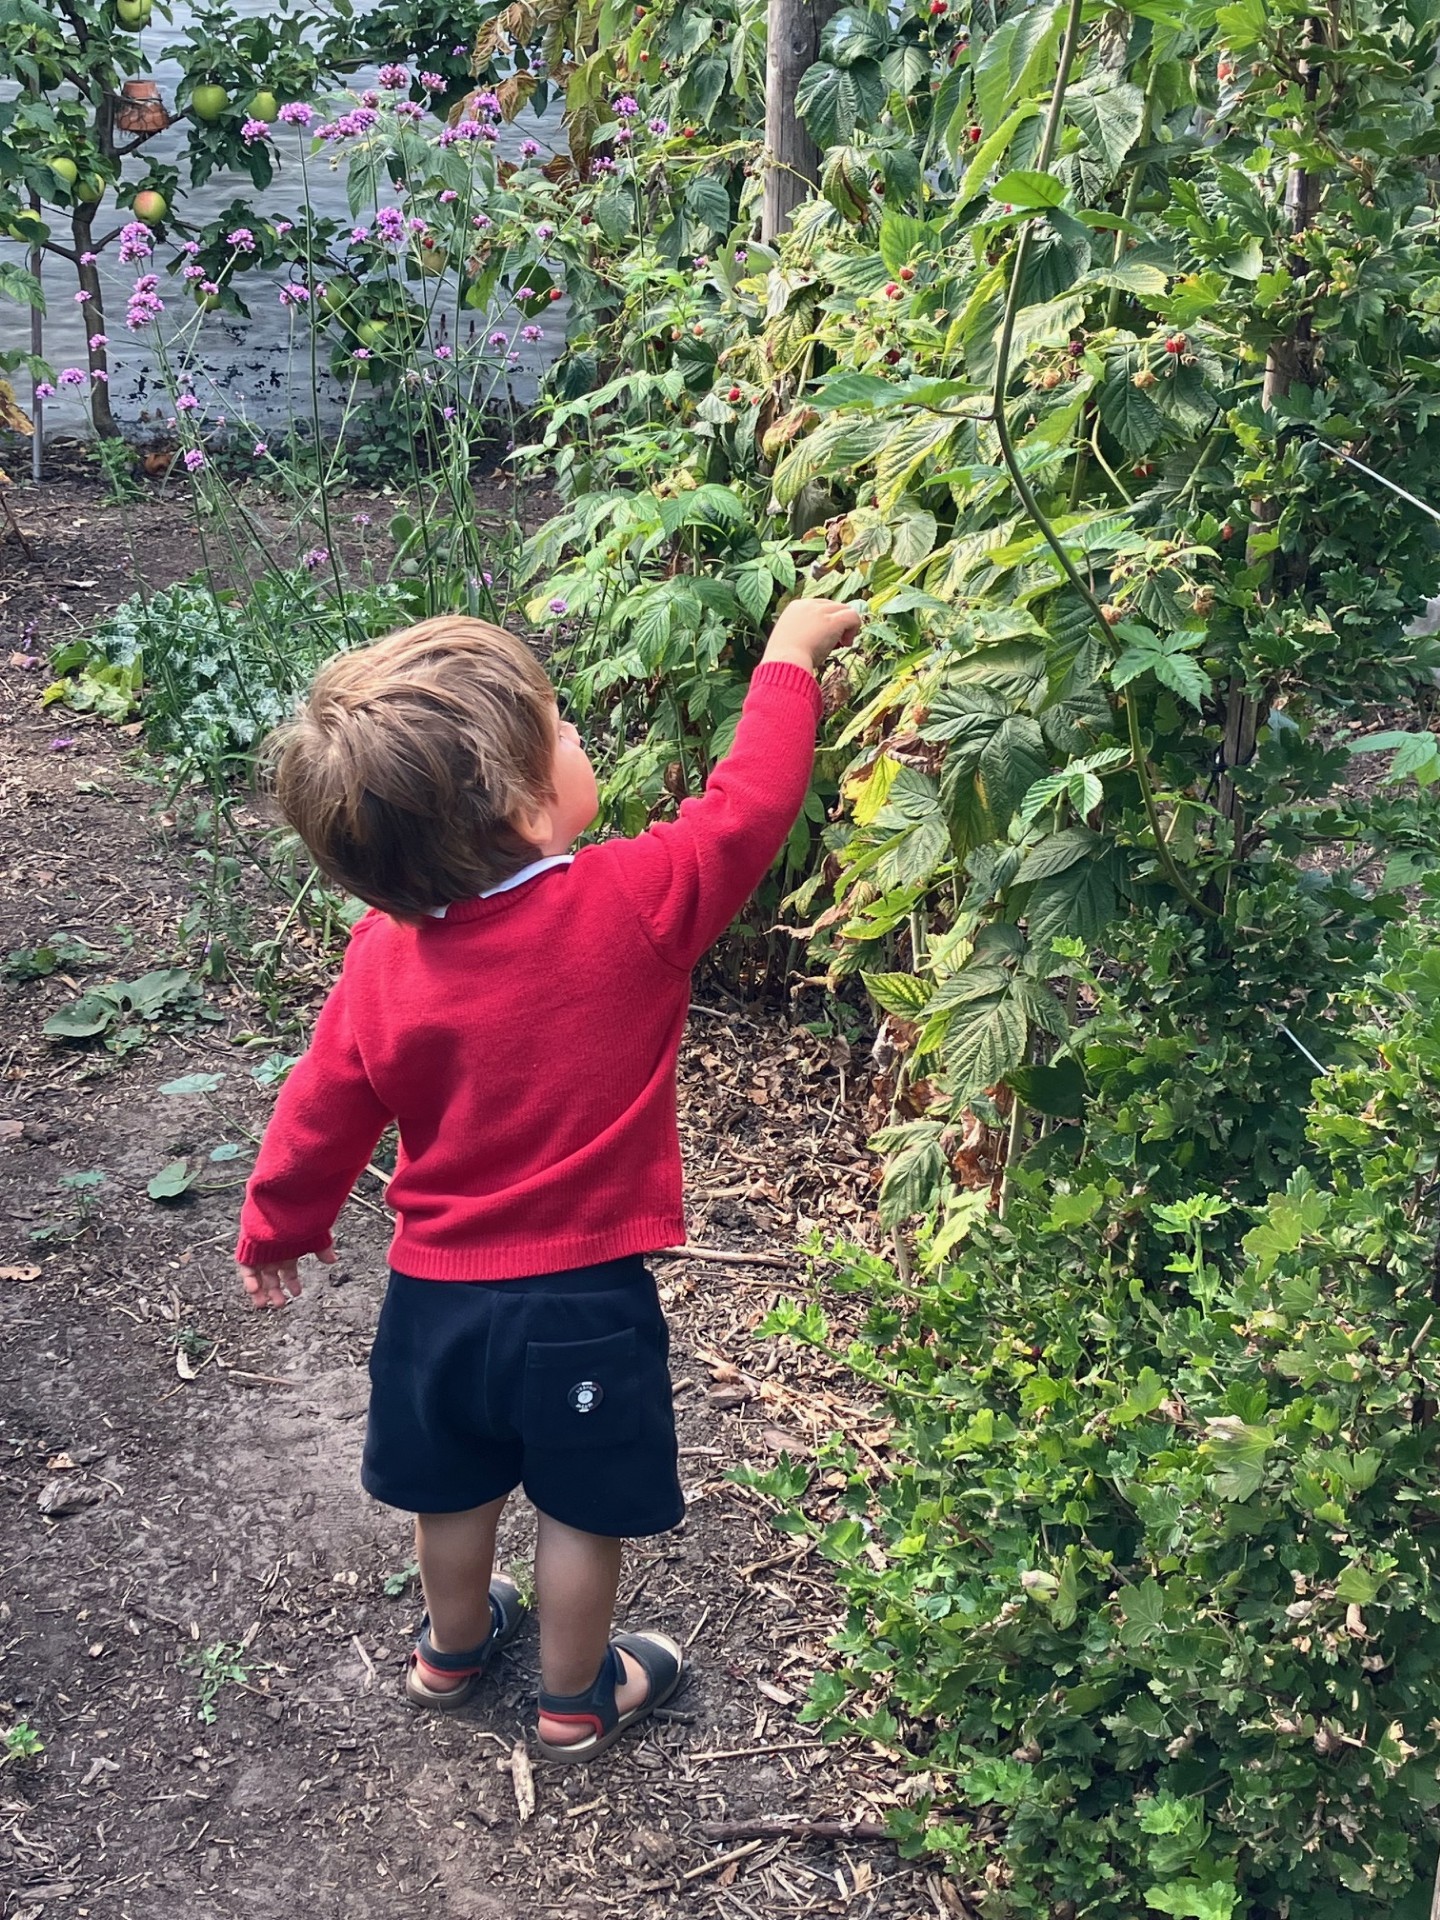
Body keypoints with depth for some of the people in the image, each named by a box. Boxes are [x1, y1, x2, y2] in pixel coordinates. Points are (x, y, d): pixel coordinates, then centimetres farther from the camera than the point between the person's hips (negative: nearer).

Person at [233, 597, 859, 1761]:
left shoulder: (384, 960, -14)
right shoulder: (636, 904, -25)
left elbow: (322, 1117, -3)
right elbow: (749, 806, -11)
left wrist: (276, 1233, 16)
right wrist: (790, 659, 5)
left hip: (436, 1291, 4)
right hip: (585, 1296, -3)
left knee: (457, 1489, 27)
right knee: (584, 1505, 19)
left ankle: (453, 1647, 52)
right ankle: (578, 1697, 40)